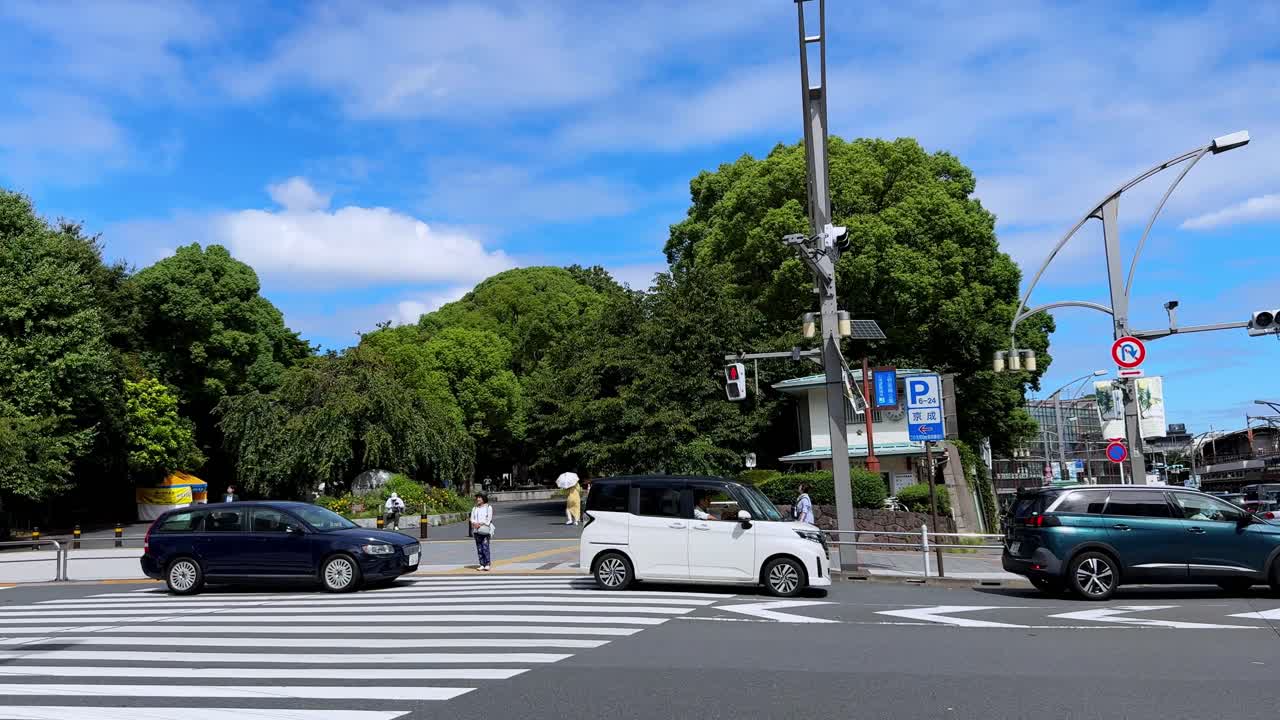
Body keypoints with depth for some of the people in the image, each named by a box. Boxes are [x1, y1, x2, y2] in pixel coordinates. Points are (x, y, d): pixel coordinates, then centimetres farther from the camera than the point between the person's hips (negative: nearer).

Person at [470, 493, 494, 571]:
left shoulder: (488, 507, 5)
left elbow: (489, 519, -4)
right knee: (479, 548, 1)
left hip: (485, 529, -5)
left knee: (485, 547, -12)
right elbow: (472, 518, 11)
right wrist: (475, 523, -11)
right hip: (476, 530, 5)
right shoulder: (474, 509, 19)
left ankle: (487, 564, -12)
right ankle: (482, 565, 4)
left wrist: (480, 524, -14)